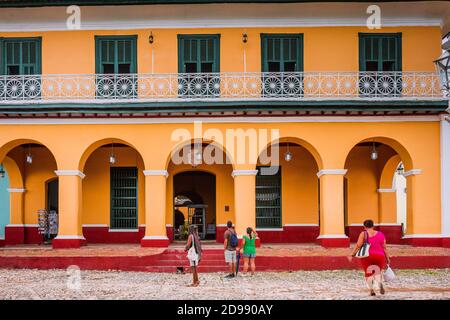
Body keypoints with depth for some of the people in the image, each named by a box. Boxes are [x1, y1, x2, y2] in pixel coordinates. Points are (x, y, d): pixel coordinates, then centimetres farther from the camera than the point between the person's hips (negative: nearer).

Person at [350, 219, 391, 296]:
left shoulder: (363, 234, -1)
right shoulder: (380, 234, 8)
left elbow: (358, 245, -8)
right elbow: (384, 248, 6)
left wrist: (352, 254, -5)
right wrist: (387, 258, 10)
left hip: (367, 256, -2)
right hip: (379, 257, 2)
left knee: (368, 273, 15)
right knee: (378, 273, 12)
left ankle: (371, 289, 0)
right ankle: (380, 284, -19)